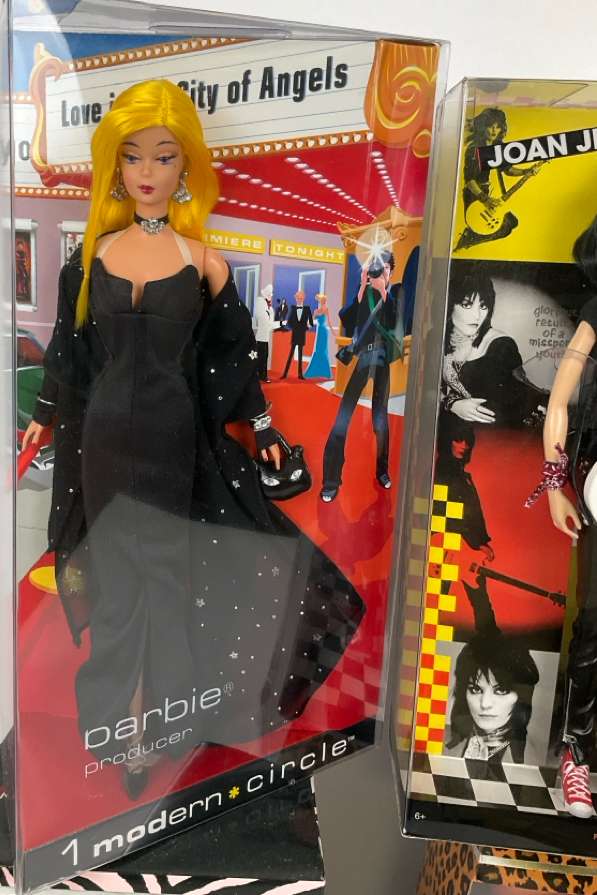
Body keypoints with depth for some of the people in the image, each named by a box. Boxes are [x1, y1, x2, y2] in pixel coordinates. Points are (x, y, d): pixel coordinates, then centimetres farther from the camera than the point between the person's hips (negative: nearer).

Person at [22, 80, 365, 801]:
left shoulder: (202, 262, -3)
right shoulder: (94, 254, 4)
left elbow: (231, 356, 3)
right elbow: (69, 351, 11)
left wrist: (260, 424, 4)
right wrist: (44, 416, 14)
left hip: (174, 439, -2)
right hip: (104, 438, 2)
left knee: (168, 574, 7)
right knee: (114, 577, 10)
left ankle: (165, 723, 26)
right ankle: (121, 719, 28)